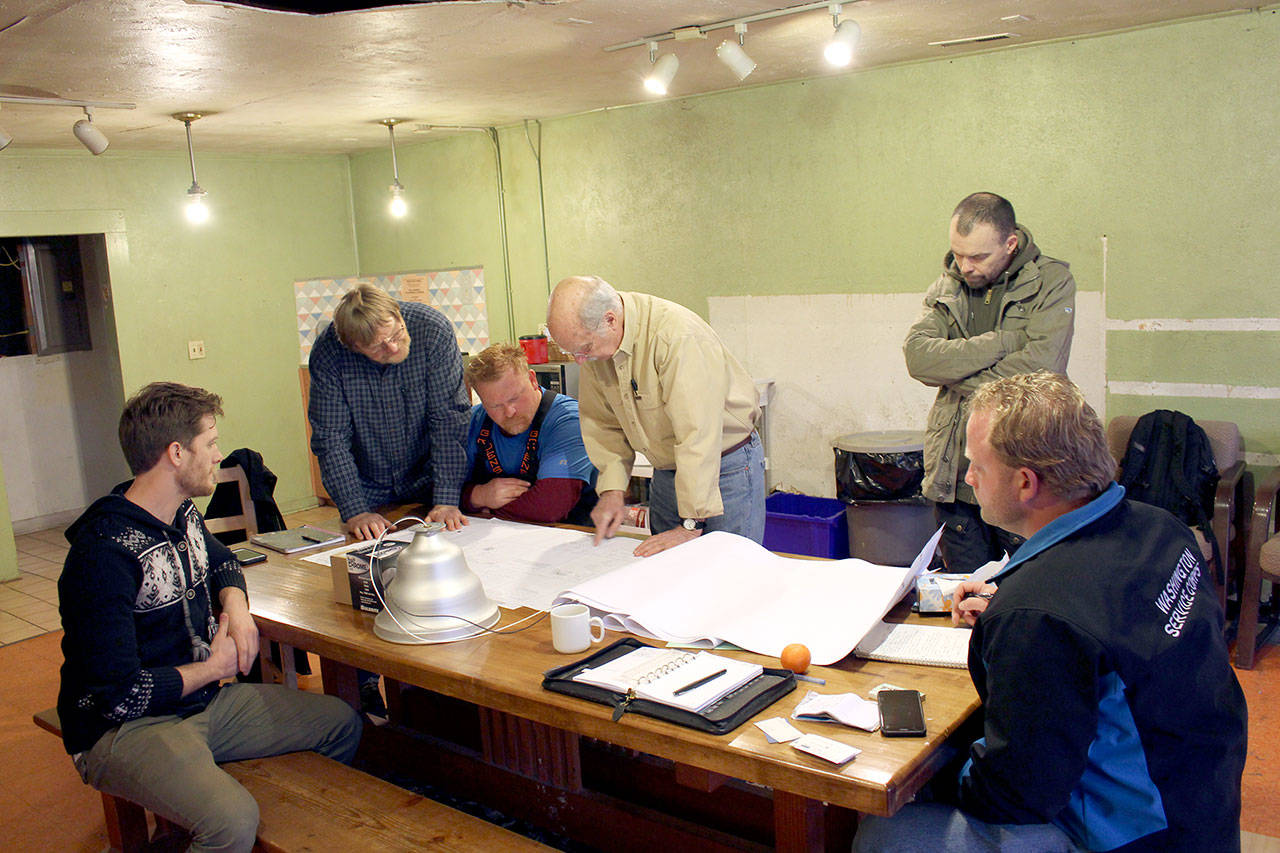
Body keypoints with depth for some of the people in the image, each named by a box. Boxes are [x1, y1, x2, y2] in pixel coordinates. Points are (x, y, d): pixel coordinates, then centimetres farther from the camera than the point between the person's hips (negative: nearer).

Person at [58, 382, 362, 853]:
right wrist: (216, 666, -11)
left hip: (202, 701, 9)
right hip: (122, 729, -9)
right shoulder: (104, 554, -25)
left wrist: (236, 606, 3)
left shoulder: (184, 516, 3)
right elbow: (119, 695, -26)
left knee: (341, 722, 6)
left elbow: (221, 563, 26)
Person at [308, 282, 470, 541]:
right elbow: (330, 438, -13)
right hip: (370, 492, 1)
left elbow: (449, 419, -19)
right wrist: (355, 512, -22)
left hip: (428, 481, -1)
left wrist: (446, 500, -24)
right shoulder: (327, 355, -16)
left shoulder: (433, 330, -19)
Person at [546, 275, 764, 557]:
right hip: (667, 470, 7)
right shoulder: (593, 341, -6)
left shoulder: (679, 336, -31)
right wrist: (611, 491, -6)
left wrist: (691, 525, -30)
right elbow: (602, 423, 5)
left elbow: (699, 433, -32)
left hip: (726, 467, -6)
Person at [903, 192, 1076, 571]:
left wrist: (955, 376, -7)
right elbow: (918, 355, -8)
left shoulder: (1052, 281, -2)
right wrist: (1006, 341, -14)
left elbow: (1041, 366, -16)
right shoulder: (946, 287, 9)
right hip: (955, 476, 4)